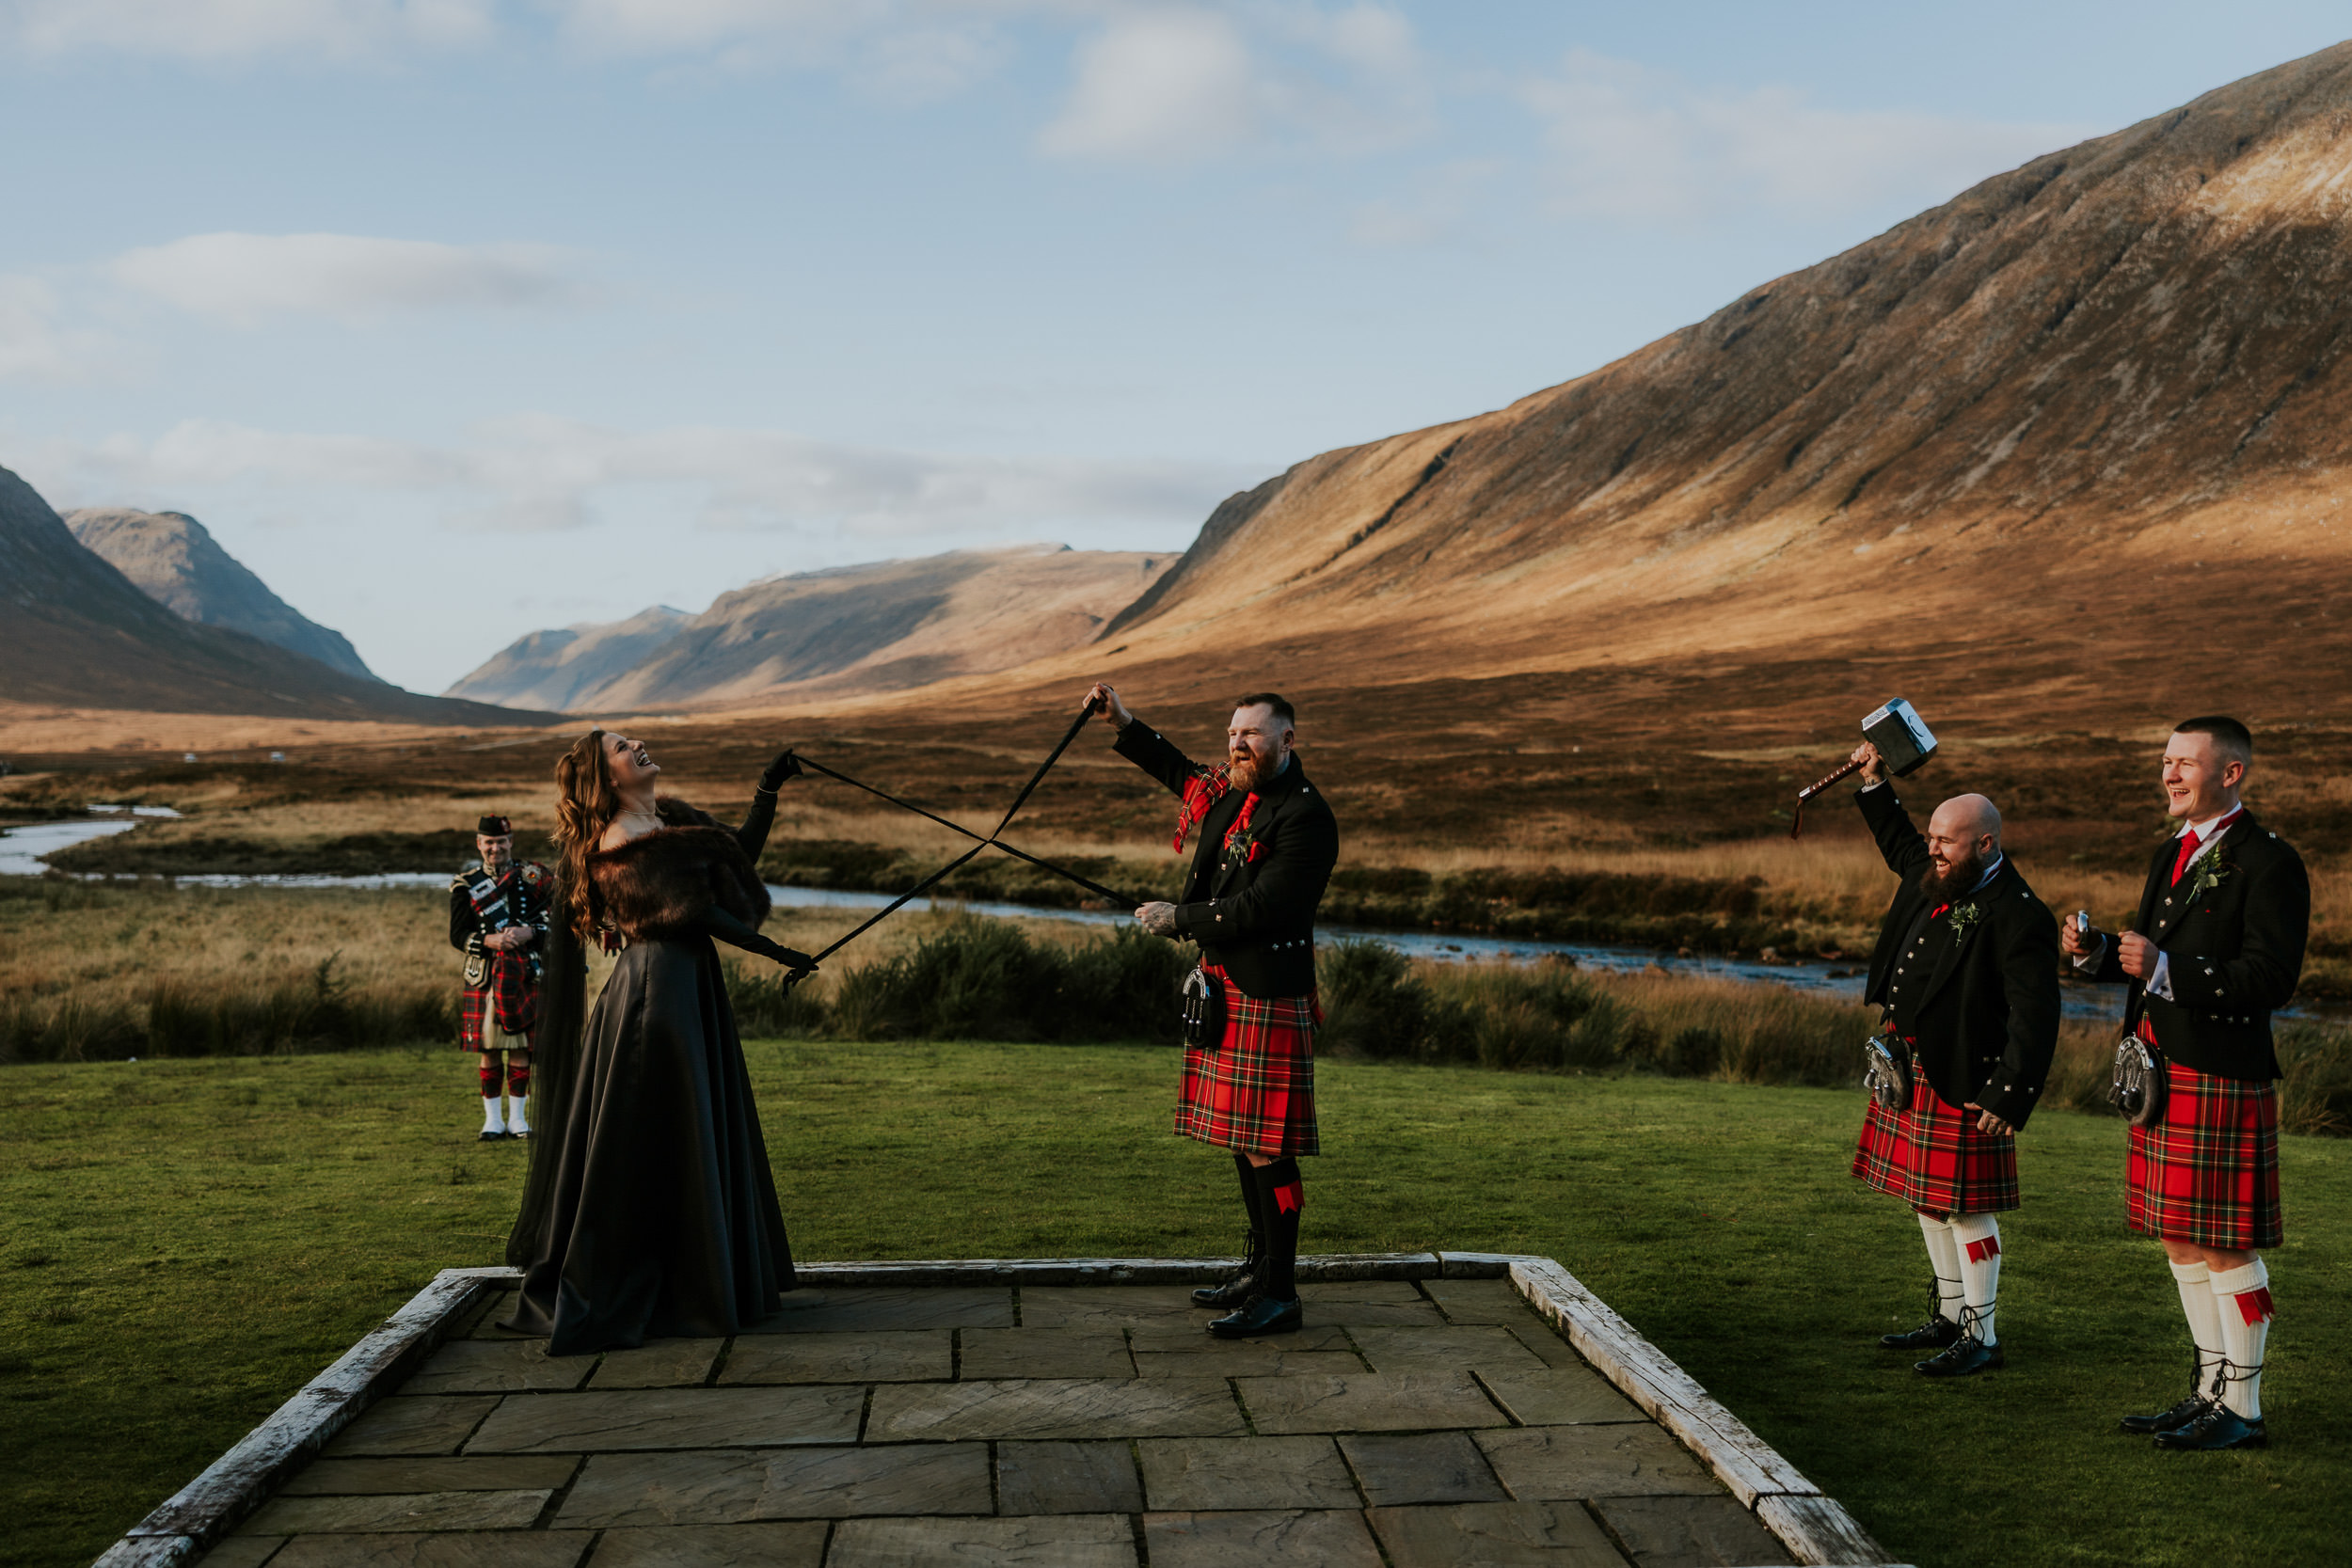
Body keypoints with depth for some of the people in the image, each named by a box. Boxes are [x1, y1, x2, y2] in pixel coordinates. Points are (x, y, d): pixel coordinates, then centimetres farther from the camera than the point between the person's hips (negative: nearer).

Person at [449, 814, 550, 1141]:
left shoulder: (532, 877, 5)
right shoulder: (465, 884, 4)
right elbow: (458, 935, -1)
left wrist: (527, 934, -19)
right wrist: (489, 941, -18)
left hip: (525, 972, 0)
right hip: (484, 975, 0)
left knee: (520, 1045, 2)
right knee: (487, 1048, 2)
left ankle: (517, 1117, 10)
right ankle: (493, 1118, 11)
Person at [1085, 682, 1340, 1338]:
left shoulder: (1306, 817, -16)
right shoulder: (1230, 791, 11)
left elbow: (1260, 908, -23)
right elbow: (1183, 774, 33)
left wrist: (1178, 918, -13)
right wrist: (1123, 724, 28)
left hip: (1267, 997, -9)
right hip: (1222, 987, 9)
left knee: (1265, 1146, -6)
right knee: (1239, 1136, 17)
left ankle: (1280, 1296, 1)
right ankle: (1260, 1267, 29)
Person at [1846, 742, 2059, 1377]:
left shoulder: (2019, 918, -20)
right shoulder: (1934, 878, 6)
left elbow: (2034, 1019, -23)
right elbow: (1899, 844, 31)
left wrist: (2008, 1098, -27)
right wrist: (1874, 782, 24)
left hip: (1962, 1083, -9)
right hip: (1910, 1070, 9)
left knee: (1965, 1206, -2)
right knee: (1927, 1200, 17)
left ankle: (1982, 1338, 9)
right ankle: (1951, 1316, 31)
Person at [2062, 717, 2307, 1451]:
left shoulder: (2269, 862, -11)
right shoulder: (2172, 854, 16)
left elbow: (2270, 977, -19)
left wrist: (2166, 970, -26)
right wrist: (2097, 951, 1)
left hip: (2222, 1079, -9)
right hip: (2162, 1071, 9)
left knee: (2227, 1245, -2)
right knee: (2181, 1240, 15)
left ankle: (2242, 1410, 9)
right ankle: (2211, 1391, 26)